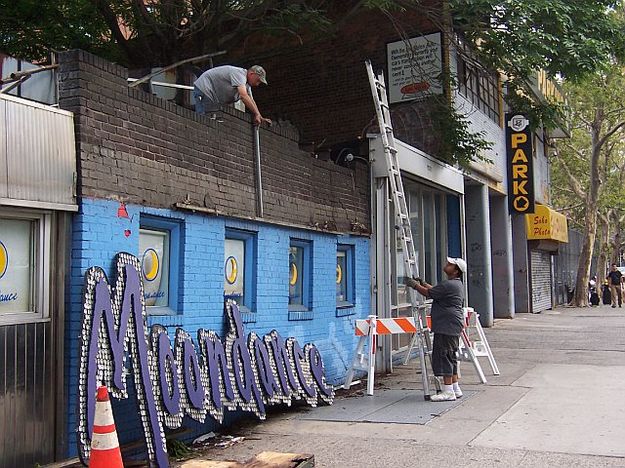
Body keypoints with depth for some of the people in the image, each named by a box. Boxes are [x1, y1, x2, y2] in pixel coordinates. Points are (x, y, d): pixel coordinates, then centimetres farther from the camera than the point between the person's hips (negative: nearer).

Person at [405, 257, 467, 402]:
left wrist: (415, 285, 4)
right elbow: (435, 290, 28)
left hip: (447, 327, -11)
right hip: (452, 327, 11)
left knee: (444, 356, -8)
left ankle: (448, 391, -6)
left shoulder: (449, 285, -18)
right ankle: (455, 389, 21)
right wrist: (422, 283, 25)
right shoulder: (456, 284, 17)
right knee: (450, 357, 15)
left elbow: (429, 293, -10)